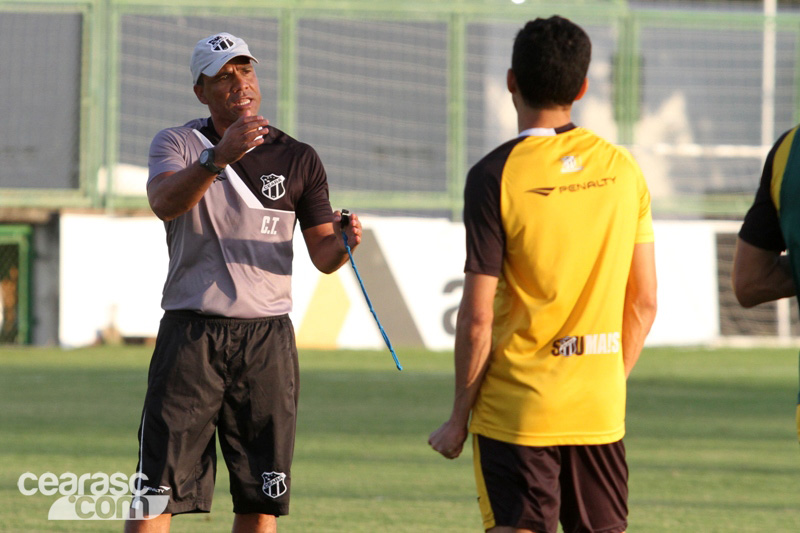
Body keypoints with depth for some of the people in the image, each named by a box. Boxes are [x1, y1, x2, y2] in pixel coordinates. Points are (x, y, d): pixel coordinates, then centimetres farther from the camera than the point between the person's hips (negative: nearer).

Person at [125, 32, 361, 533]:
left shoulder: (298, 159, 9)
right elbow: (166, 203, -19)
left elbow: (322, 256, 9)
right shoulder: (177, 144, 3)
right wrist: (218, 157, -35)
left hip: (267, 341, 2)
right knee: (157, 490, -8)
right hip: (191, 336, -2)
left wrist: (343, 244, -15)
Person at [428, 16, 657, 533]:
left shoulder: (496, 176, -10)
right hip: (599, 411, 4)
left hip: (515, 408, -4)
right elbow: (644, 304, 7)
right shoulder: (622, 168, 3)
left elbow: (477, 319, -11)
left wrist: (459, 416, -1)